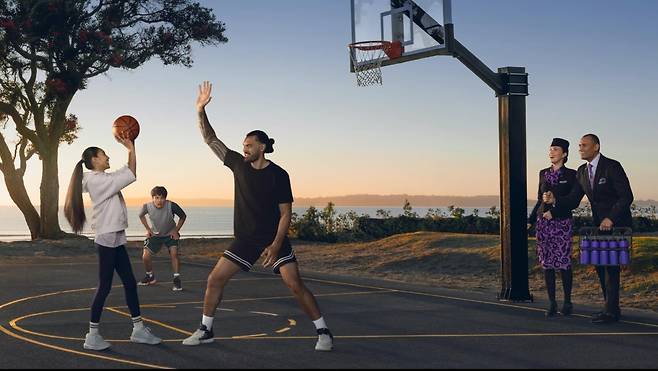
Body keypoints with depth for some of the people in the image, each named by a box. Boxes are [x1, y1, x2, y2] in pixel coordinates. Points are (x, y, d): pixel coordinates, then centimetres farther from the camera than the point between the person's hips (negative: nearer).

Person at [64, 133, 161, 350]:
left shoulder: (104, 179, 14)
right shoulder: (97, 180, -14)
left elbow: (127, 172, 20)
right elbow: (131, 176, -15)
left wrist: (130, 149, 11)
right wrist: (131, 148, -9)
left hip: (116, 240, 10)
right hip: (107, 240, -10)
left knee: (130, 283, 10)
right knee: (105, 287, -6)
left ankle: (138, 329, 15)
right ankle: (92, 336, 1)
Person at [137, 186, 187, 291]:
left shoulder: (171, 206, -29)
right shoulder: (147, 206, -22)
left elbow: (183, 216, -10)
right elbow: (141, 216, 4)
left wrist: (176, 230, -12)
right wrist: (148, 229, -1)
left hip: (170, 234, -2)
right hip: (155, 235, 2)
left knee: (174, 253, -24)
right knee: (145, 257, -7)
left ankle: (177, 280, -15)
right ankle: (150, 277, 20)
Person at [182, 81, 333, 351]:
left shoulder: (278, 175, -10)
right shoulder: (238, 164, 1)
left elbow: (286, 213, -10)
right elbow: (210, 139, 4)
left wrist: (276, 245, -19)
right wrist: (201, 110, -8)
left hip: (274, 240, -5)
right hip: (245, 240, 5)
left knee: (295, 285, -12)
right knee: (214, 279, -1)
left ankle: (323, 332, -1)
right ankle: (205, 330, 14)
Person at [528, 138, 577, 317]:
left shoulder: (571, 175, -1)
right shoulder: (543, 174, 11)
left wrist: (554, 212, -15)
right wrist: (530, 221, 10)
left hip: (563, 222, -4)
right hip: (543, 222, 4)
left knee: (563, 262, -5)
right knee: (547, 263, 2)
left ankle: (567, 302, 8)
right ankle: (552, 303, 7)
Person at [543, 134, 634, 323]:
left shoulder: (612, 166, -15)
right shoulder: (582, 171, 7)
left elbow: (626, 196, -17)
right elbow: (573, 201, 4)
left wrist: (611, 218, -24)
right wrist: (554, 200, -15)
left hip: (617, 222, -7)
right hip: (599, 223, 8)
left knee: (610, 264, -11)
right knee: (599, 264, 7)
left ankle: (611, 311, -9)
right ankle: (611, 308, 16)